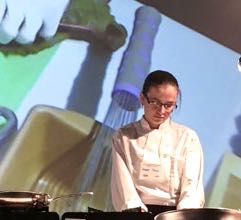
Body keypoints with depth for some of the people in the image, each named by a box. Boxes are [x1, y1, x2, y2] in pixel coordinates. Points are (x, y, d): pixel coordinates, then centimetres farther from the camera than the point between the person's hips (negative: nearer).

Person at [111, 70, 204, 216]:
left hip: (175, 213, 1)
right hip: (139, 212, -1)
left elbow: (192, 187, 0)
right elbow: (124, 187, -2)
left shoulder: (188, 137, 10)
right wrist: (140, 215, -19)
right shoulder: (124, 137, 9)